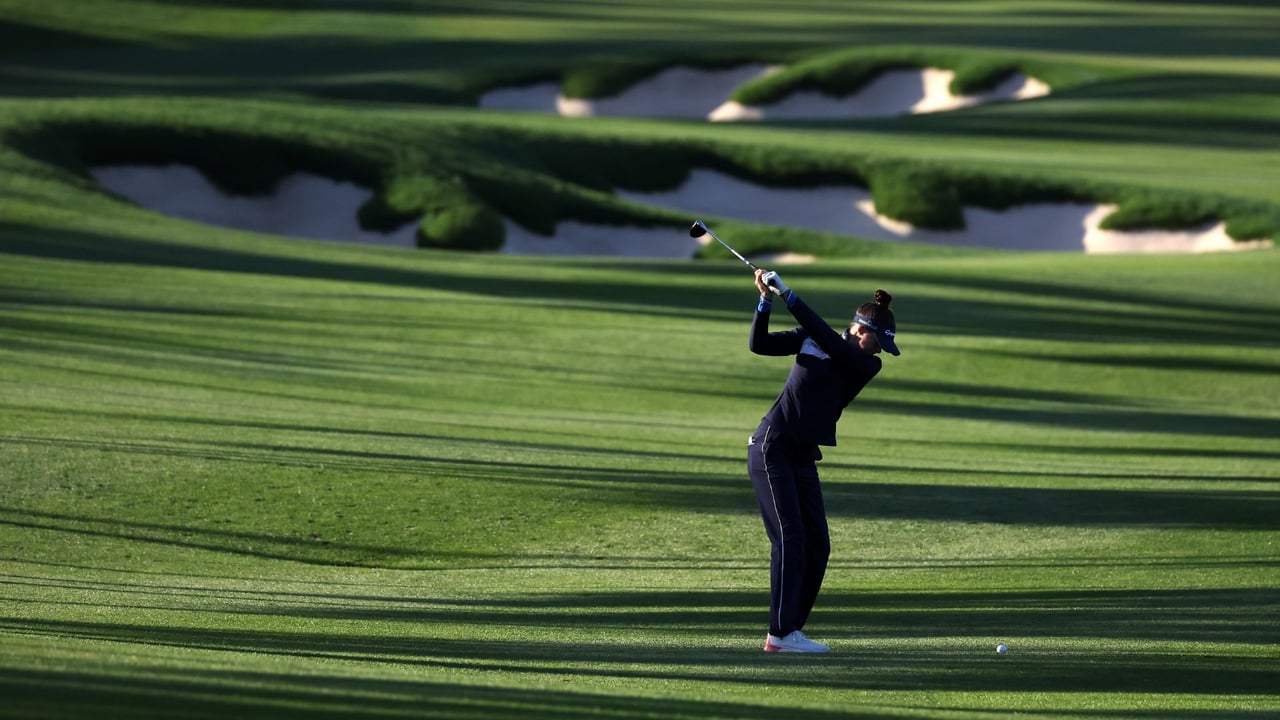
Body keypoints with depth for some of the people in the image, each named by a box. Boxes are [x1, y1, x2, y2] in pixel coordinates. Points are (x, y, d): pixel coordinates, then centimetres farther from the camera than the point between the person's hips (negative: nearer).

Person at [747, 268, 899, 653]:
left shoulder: (867, 366, 0)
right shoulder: (812, 340, -2)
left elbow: (828, 340, -16)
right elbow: (759, 344, -5)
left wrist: (789, 297, -22)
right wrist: (766, 300, -19)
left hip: (803, 458, 5)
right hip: (772, 445, -5)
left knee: (817, 546, 1)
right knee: (789, 537, -14)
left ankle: (790, 628, 7)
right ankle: (781, 633, -17)